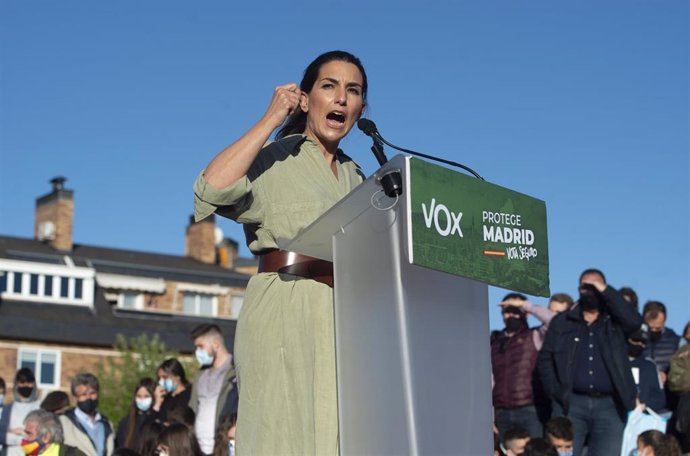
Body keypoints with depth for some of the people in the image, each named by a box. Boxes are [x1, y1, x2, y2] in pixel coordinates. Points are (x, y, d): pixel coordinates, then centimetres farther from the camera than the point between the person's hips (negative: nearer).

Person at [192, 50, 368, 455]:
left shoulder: (355, 176, 22)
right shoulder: (274, 157, 4)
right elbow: (212, 190, -16)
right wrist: (271, 120, -10)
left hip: (346, 319, 6)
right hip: (286, 312, -6)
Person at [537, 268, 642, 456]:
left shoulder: (615, 322, 11)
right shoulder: (561, 321, 12)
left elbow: (634, 321, -11)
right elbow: (545, 358, 10)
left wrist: (605, 291, -8)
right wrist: (555, 391, -3)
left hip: (609, 405, 0)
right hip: (571, 403, 0)